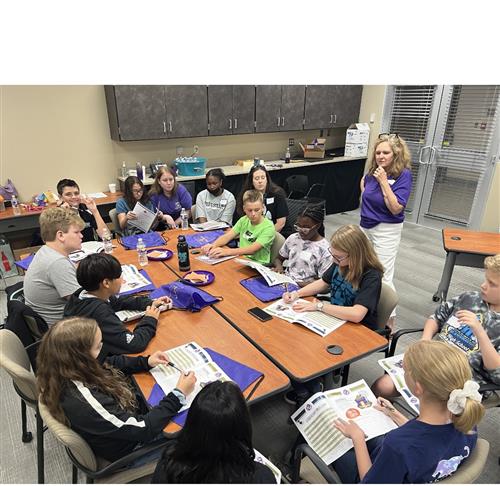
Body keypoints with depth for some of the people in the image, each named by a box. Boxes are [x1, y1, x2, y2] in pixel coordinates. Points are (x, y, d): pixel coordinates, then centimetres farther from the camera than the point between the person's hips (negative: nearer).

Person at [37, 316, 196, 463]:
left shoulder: (67, 369, -19)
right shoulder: (84, 403, -43)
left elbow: (108, 365, 2)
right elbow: (144, 429, -33)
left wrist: (146, 362, -6)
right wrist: (179, 394, -26)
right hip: (129, 448, -6)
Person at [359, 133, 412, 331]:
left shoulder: (403, 175, -16)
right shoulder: (372, 172, -1)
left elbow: (396, 208, -24)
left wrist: (384, 181, -26)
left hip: (387, 230, -7)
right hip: (366, 225, 7)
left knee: (383, 276, -4)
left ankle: (390, 320, 11)